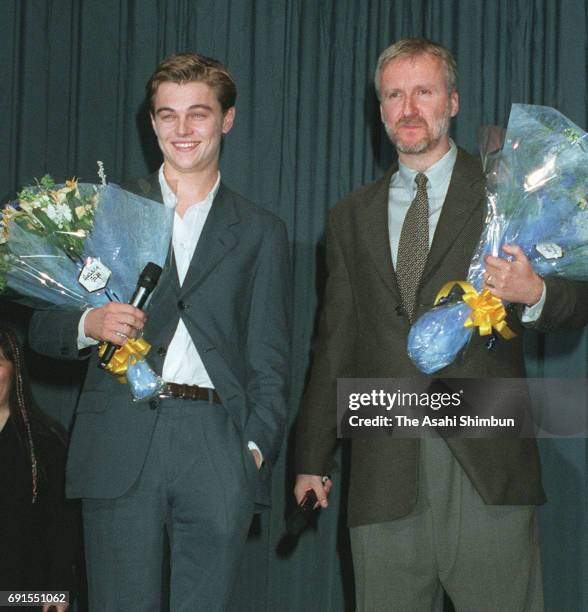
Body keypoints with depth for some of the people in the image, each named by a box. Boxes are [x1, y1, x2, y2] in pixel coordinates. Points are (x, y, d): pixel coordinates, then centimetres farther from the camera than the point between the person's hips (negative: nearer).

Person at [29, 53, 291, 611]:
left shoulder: (260, 231, 15)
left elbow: (269, 359, 12)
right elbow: (42, 329, 12)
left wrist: (257, 447, -3)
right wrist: (89, 325, -10)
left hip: (219, 449, 0)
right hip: (120, 446, 0)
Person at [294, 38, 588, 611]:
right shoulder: (352, 217, 17)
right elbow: (334, 343, 18)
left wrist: (535, 295, -18)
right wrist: (312, 460, 15)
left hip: (485, 463, -3)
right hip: (384, 472, 3)